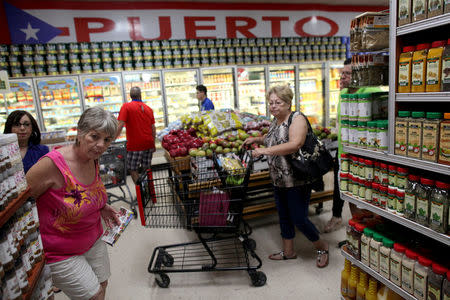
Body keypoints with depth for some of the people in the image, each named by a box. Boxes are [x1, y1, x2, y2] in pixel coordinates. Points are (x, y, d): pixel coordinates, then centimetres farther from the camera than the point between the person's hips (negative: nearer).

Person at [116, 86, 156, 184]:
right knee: (146, 169, 15)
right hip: (148, 144, 5)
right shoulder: (148, 108, 10)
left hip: (135, 145, -5)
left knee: (133, 170, 5)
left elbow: (120, 125, -14)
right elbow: (153, 128, 11)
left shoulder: (126, 106, -5)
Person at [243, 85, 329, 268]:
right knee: (284, 217, 17)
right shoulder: (275, 120, 11)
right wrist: (257, 139, 13)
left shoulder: (297, 118, -15)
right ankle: (288, 252, 36)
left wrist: (265, 150, -30)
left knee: (299, 219, -1)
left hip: (297, 180, -8)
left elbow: (295, 145, -30)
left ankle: (322, 247, 27)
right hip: (278, 180, 8)